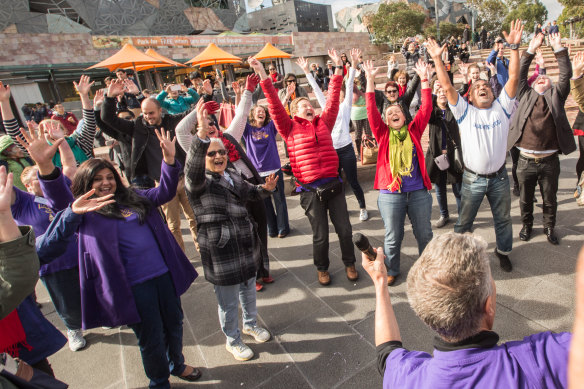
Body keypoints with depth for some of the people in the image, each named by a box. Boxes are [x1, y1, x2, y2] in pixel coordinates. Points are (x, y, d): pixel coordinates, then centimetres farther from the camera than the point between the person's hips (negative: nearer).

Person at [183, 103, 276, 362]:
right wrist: (202, 135, -55)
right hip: (220, 251, -7)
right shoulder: (198, 182, -16)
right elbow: (192, 169, -40)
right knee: (228, 301, 11)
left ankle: (250, 324, 52)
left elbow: (249, 192, 24)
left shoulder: (232, 175, 6)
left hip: (246, 245, 7)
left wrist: (266, 188, 3)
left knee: (249, 289, 26)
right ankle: (232, 340, 37)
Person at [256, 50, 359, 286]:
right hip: (310, 190, -3)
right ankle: (322, 268, 33)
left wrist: (338, 68, 8)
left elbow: (333, 98, 9)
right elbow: (274, 105, -5)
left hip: (333, 184, 3)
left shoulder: (324, 122, 10)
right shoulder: (290, 128, 2)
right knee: (320, 235, 9)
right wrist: (263, 76, -10)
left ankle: (349, 263, 34)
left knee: (344, 229, 10)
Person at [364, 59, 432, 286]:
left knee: (424, 234, 17)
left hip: (418, 192, 2)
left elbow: (426, 108, -1)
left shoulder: (414, 130, 6)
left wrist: (424, 79, -5)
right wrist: (370, 80, -12)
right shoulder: (383, 134, 2)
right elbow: (371, 111, -7)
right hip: (391, 194, -1)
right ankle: (392, 270, 33)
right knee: (393, 237, 12)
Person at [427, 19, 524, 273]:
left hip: (499, 177, 2)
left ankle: (503, 251, 42)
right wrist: (437, 59, -17)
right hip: (473, 178, -2)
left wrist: (514, 47, -15)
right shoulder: (464, 111, -4)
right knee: (464, 221, 11)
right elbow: (447, 87, -12)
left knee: (503, 219, 19)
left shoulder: (502, 107, 1)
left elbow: (513, 78, -9)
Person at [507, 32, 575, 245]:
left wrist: (559, 49, -2)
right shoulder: (526, 95, 9)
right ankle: (527, 225, 32)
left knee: (550, 199, 13)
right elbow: (519, 75, 2)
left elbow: (566, 75, 0)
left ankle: (549, 227, 32)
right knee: (525, 198, 12)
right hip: (526, 160, 0)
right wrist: (530, 51, -2)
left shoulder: (556, 96, 10)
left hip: (549, 161, 1)